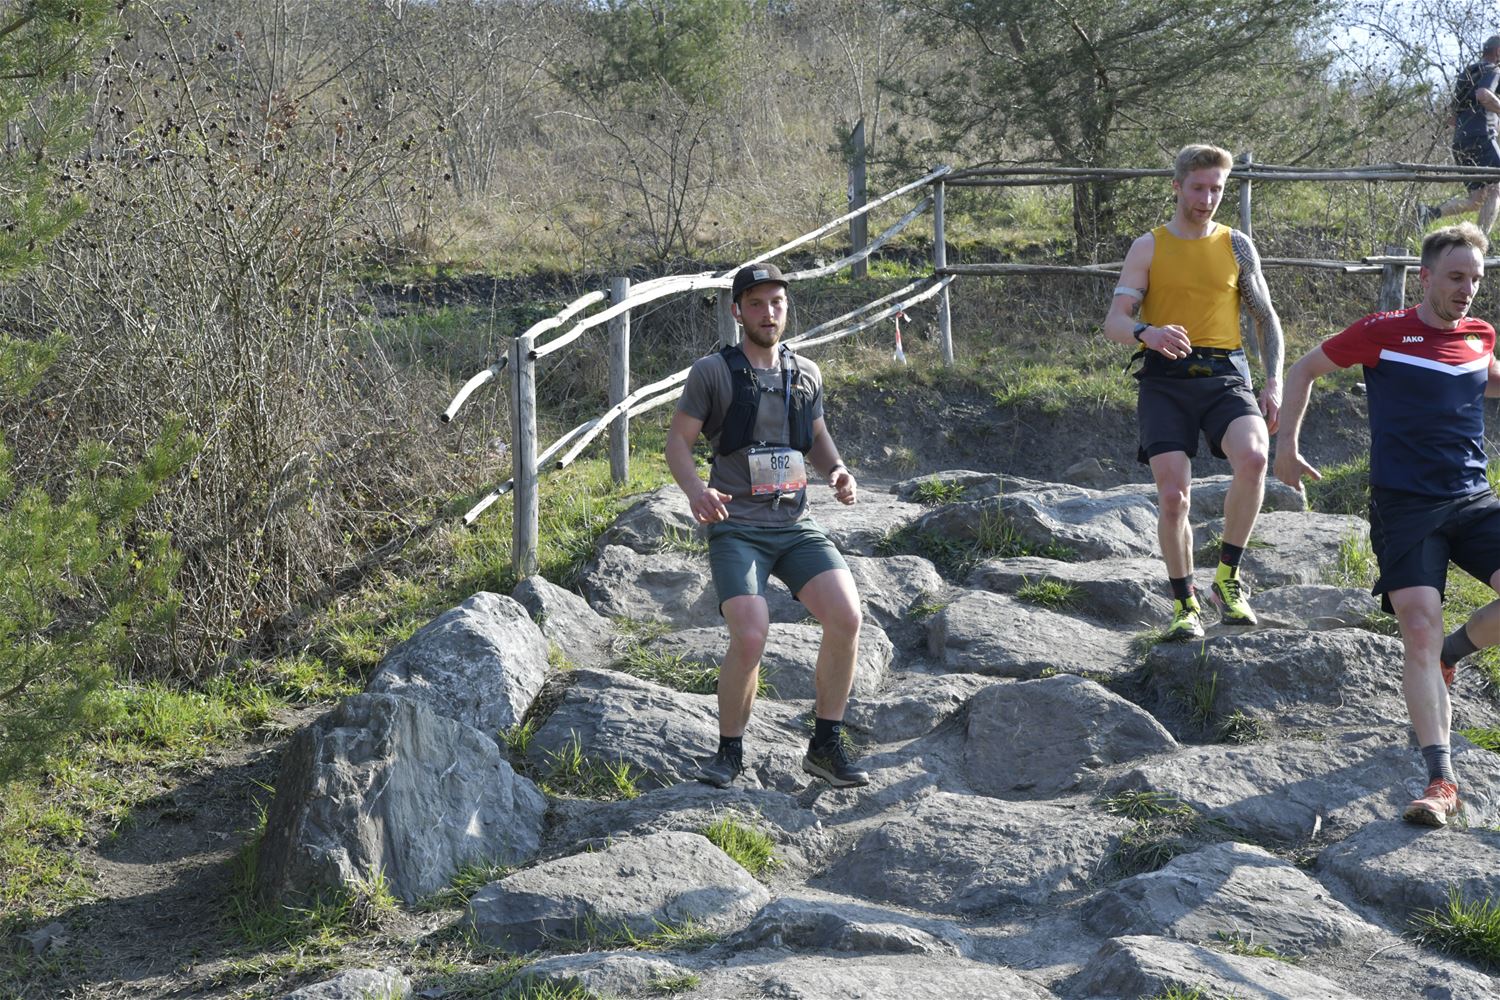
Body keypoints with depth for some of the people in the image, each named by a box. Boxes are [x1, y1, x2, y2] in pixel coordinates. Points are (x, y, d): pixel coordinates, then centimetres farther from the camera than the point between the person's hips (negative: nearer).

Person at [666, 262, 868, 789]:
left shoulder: (806, 374, 13)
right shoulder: (712, 372, -1)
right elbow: (678, 440, 0)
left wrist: (838, 470, 5)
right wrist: (694, 489, -19)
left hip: (796, 525, 4)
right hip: (736, 528, -4)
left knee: (846, 617, -17)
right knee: (750, 638, -23)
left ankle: (826, 745, -2)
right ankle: (730, 752, 0)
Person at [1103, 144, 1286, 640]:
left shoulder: (1236, 246, 14)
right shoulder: (1149, 248, 9)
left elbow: (1266, 318, 18)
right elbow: (1114, 322, 0)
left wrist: (1274, 383, 4)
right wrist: (1146, 332, -24)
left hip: (1224, 375, 1)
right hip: (1165, 380, -1)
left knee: (1253, 457, -28)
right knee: (1173, 493, -13)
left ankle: (1228, 576, -11)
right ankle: (1185, 604, 5)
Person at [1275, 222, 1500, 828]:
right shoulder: (1382, 333, -3)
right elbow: (1305, 370, 10)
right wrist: (1286, 444, 5)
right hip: (1403, 506, -4)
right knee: (1420, 630, -17)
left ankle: (1449, 656, 13)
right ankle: (1441, 781, -20)